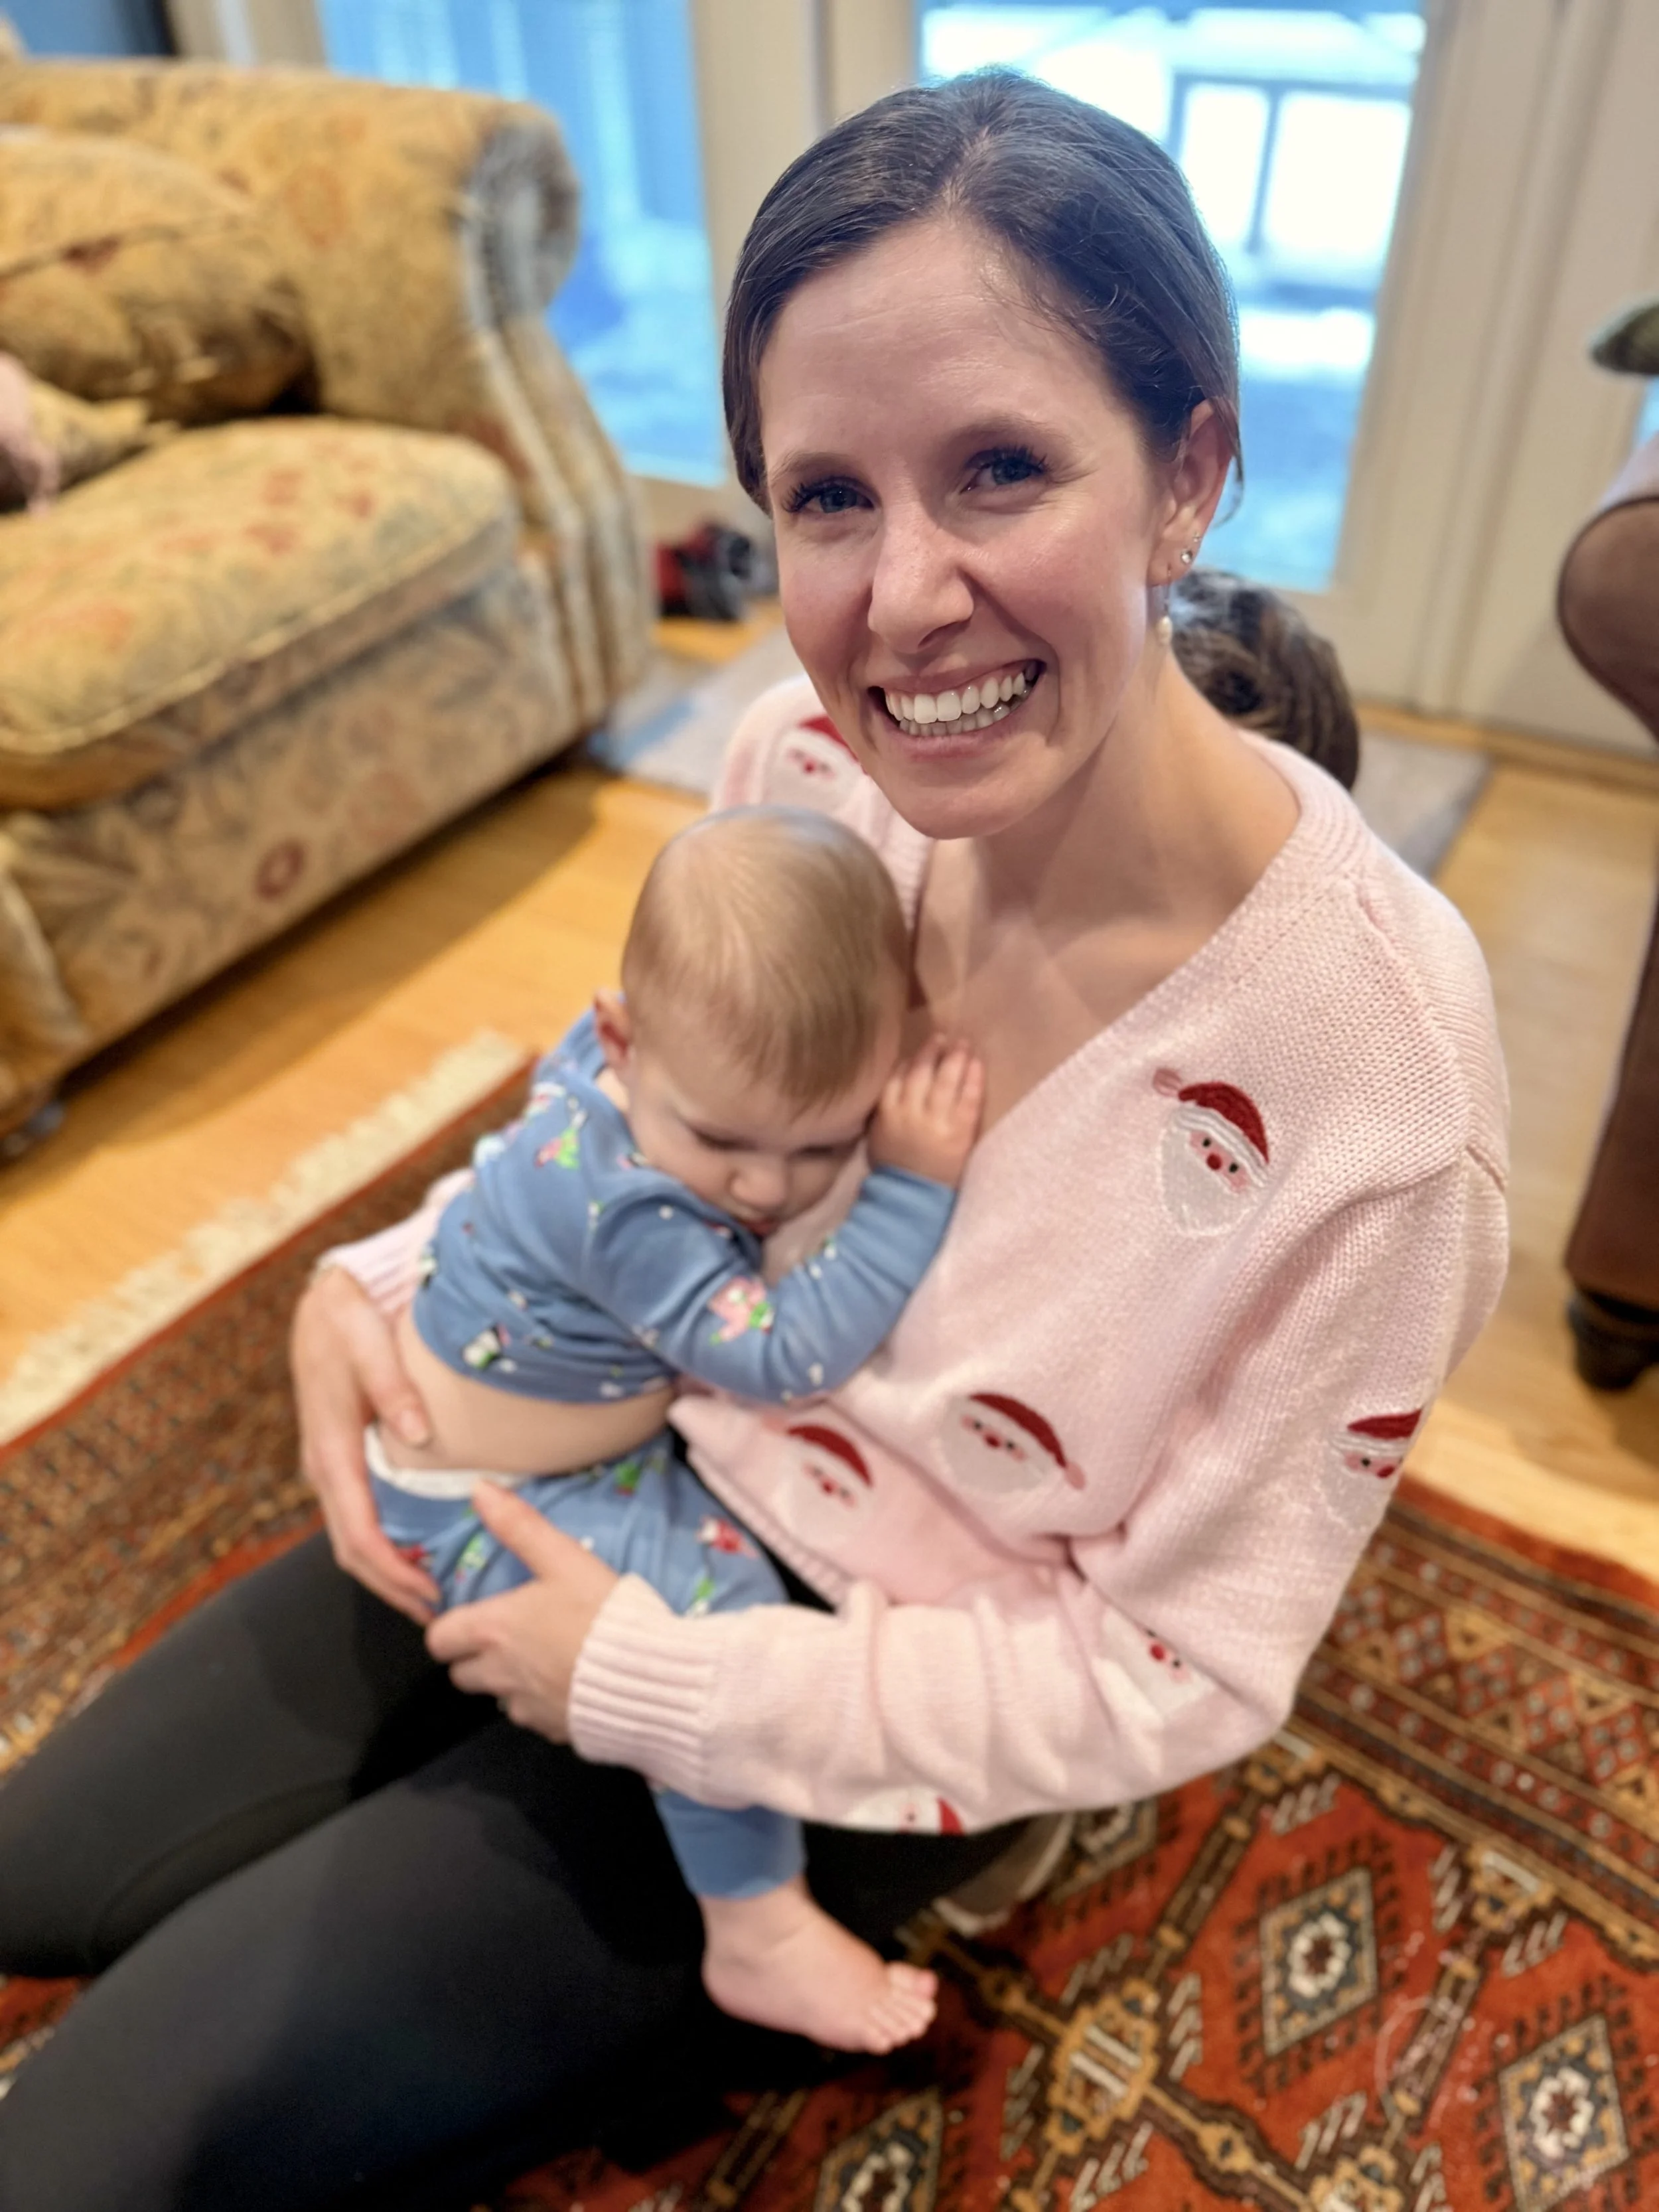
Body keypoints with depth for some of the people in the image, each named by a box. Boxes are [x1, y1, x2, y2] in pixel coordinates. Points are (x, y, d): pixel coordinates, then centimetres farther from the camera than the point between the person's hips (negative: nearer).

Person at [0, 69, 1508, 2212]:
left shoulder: (1366, 1059, -31)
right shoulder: (801, 760, -17)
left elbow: (1169, 1676, -19)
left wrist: (640, 1679, -19)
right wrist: (387, 1284, -12)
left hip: (894, 1679, -4)